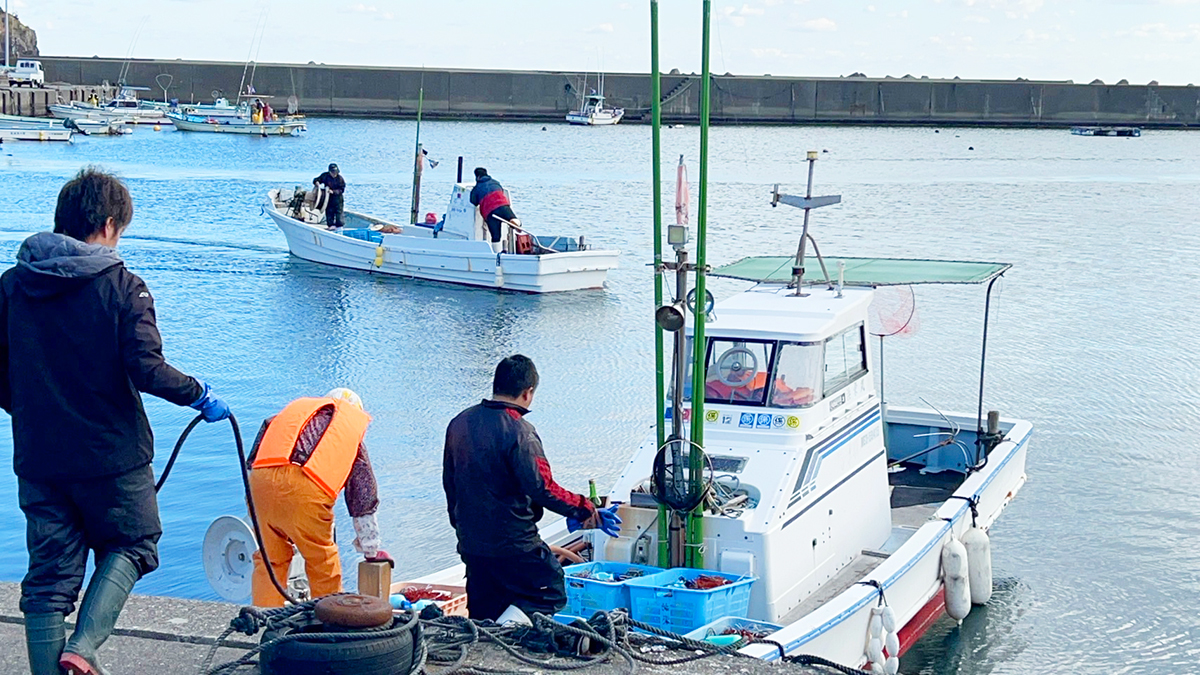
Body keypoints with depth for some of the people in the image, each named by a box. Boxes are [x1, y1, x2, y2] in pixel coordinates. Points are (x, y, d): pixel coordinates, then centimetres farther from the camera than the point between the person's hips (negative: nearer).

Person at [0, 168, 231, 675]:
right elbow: (147, 370, -20)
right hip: (111, 454, -4)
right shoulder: (121, 286, -11)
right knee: (129, 545, 16)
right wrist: (200, 396, -3)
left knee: (49, 574, 11)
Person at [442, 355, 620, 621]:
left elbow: (449, 481, 17)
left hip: (470, 543, 8)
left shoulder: (459, 423, 7)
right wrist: (586, 511, -11)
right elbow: (542, 487, -21)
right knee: (552, 596, 4)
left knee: (483, 619, 15)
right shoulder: (519, 431, -17)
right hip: (514, 545, -8)